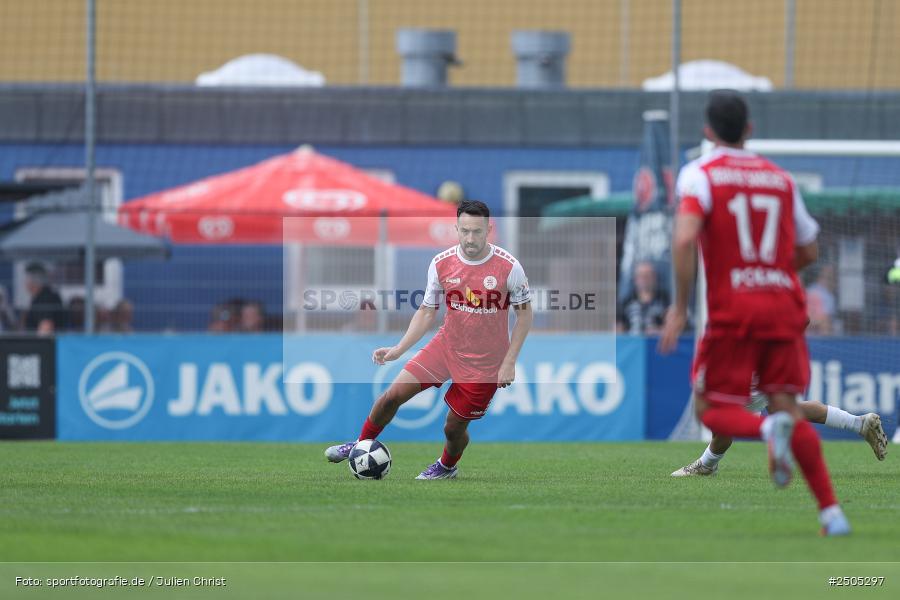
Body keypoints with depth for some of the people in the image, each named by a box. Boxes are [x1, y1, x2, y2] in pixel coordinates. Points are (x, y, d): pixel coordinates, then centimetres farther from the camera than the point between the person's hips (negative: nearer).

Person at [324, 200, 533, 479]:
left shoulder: (509, 267, -17)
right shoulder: (441, 263, -8)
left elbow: (525, 312, -5)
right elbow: (427, 312, 2)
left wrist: (509, 362, -10)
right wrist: (398, 350, -9)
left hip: (484, 362, -3)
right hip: (446, 347, 3)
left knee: (454, 428, 3)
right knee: (393, 395, -5)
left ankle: (447, 467, 38)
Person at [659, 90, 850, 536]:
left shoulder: (700, 174, -1)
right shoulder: (781, 179, 12)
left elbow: (685, 238, -17)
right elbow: (808, 251, 18)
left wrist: (680, 307, -12)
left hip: (732, 311, -4)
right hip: (784, 306, 4)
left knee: (713, 410, 7)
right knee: (788, 408, 6)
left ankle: (769, 430, -27)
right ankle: (831, 511, -9)